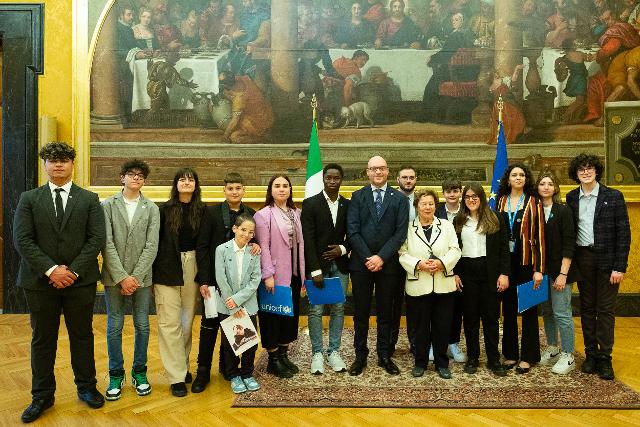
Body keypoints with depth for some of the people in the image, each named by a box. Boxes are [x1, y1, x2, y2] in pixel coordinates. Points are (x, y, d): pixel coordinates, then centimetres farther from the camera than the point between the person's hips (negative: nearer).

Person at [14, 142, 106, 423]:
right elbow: (22, 240, -4)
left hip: (80, 281, 0)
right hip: (40, 281, 1)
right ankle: (42, 396, 27)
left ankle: (86, 387, 28)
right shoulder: (29, 199, 5)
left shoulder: (89, 199, 3)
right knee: (42, 339, 11)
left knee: (82, 336, 11)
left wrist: (73, 271, -13)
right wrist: (51, 270, -15)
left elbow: (96, 239, -4)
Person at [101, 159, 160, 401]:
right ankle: (116, 375, 22)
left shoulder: (152, 209, 4)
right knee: (114, 327, 6)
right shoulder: (108, 206, 2)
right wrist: (122, 277, -12)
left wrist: (135, 277, -11)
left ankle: (139, 373, 24)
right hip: (114, 277, -1)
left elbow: (151, 246, -3)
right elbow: (107, 244, -5)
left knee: (142, 326, 8)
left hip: (141, 277, 1)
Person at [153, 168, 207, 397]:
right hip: (168, 269, -2)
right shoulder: (165, 210, -2)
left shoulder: (202, 210, 4)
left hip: (192, 268, 2)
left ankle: (183, 366, 26)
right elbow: (156, 242, -1)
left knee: (187, 321, 10)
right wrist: (153, 274, -3)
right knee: (170, 322, -2)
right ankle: (177, 376, 5)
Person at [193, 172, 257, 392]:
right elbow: (202, 247, -6)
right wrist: (204, 280, -12)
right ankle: (203, 370, 17)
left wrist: (256, 244, -11)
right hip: (215, 278, -3)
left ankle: (227, 365, 30)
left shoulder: (251, 214, 5)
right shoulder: (212, 212, -4)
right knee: (209, 324, 4)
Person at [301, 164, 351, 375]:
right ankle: (317, 354, 12)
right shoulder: (310, 203, -4)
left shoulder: (348, 205, 7)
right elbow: (308, 239, -9)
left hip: (340, 265, 3)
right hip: (318, 265, -3)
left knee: (338, 309, 7)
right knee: (316, 310, 0)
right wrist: (315, 270, -14)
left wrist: (343, 248, -9)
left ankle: (334, 352, 19)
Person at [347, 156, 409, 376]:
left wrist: (381, 257, -13)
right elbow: (353, 231, -3)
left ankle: (384, 356, 23)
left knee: (386, 312, 10)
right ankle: (360, 356, 20)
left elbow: (400, 233, -4)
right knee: (360, 312, 7)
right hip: (361, 263, 0)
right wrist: (368, 257, -11)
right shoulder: (357, 197, 4)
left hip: (388, 264, 0)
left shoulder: (399, 199, 4)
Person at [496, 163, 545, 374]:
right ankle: (510, 353, 22)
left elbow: (539, 237, -5)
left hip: (526, 262, -2)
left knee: (528, 309, 5)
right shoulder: (500, 202, 6)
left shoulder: (534, 203, -1)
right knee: (508, 309, 10)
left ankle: (528, 356, 17)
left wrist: (539, 269, -11)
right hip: (505, 262, 3)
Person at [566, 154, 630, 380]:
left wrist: (620, 267, -11)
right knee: (587, 308, 11)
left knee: (606, 310, 3)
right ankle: (591, 354, 22)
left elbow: (624, 233, -6)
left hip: (607, 259, -3)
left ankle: (605, 358, 13)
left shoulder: (614, 197, -4)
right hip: (582, 258, 3)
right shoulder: (571, 198, 5)